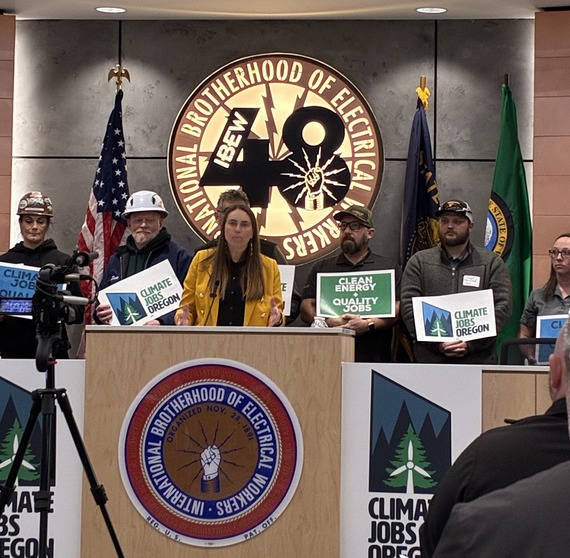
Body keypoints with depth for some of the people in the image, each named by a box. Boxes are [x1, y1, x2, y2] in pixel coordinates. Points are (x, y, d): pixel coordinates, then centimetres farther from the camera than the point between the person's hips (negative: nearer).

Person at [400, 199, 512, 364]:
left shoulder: (491, 263, 10)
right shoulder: (419, 262, 12)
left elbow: (503, 307, 1)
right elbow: (409, 308, 2)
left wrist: (471, 344, -11)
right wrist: (437, 344, -10)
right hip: (429, 359, 0)